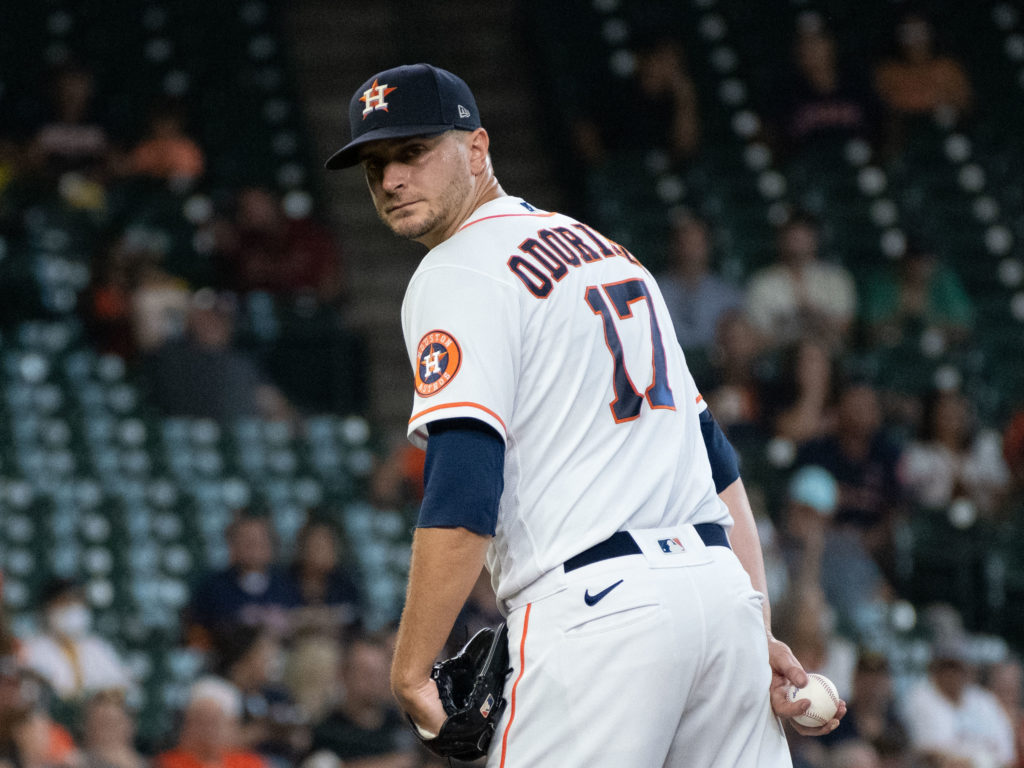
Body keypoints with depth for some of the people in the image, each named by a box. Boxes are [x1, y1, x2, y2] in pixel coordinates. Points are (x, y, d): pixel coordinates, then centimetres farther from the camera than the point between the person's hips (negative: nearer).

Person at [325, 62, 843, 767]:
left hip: (596, 604, -8)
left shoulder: (458, 276, -3)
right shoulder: (605, 249, 24)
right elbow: (717, 459, 22)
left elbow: (463, 494, -16)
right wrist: (757, 626, 19)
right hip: (721, 590, 8)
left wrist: (410, 673, -13)